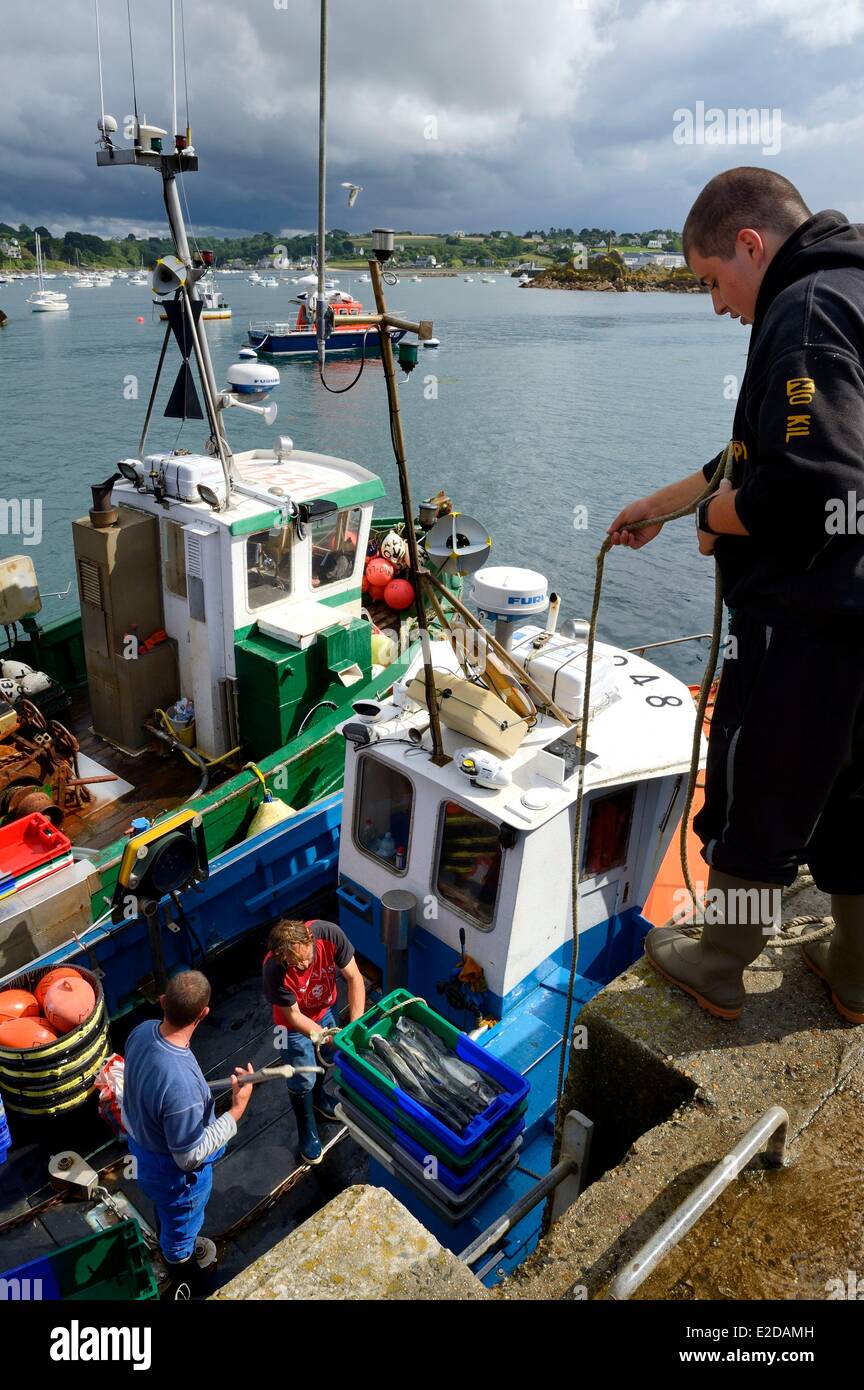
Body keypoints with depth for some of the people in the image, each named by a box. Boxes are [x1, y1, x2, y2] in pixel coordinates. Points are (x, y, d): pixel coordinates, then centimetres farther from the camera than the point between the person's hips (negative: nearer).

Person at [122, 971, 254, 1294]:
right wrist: (237, 1110, -26)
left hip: (141, 1141, 6)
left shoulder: (143, 1030, -23)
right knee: (182, 1226, 28)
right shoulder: (181, 1084, -46)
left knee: (166, 1213, 37)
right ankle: (187, 1284, 58)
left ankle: (175, 1247, 68)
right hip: (173, 1171, -6)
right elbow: (190, 1157, -31)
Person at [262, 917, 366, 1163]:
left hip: (325, 1009, 4)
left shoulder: (330, 934, -37)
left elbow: (354, 978, -24)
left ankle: (318, 1096, 59)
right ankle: (308, 1134, 40)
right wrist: (321, 1034, -37)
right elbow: (293, 1015, -25)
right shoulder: (274, 971, -41)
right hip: (295, 1023, -3)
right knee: (303, 1080, 11)